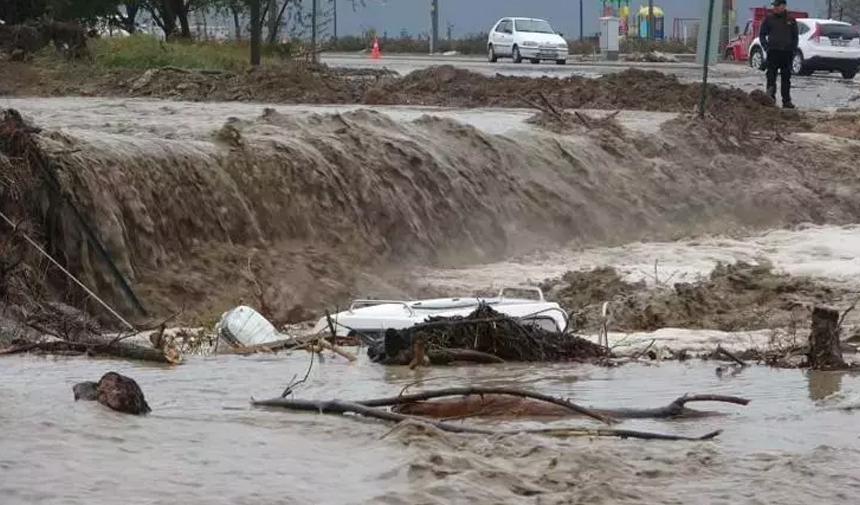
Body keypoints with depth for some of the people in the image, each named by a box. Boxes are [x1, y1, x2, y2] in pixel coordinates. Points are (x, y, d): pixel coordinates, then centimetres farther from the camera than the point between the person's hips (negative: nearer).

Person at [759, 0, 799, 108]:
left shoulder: (790, 20, 9)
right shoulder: (769, 20, 4)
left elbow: (795, 37, 16)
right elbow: (762, 34, 9)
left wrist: (793, 50, 4)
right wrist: (766, 47, -4)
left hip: (787, 53, 2)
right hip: (773, 51, -2)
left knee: (786, 78, 7)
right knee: (771, 75, -9)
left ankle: (786, 101, 11)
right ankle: (770, 97, -9)